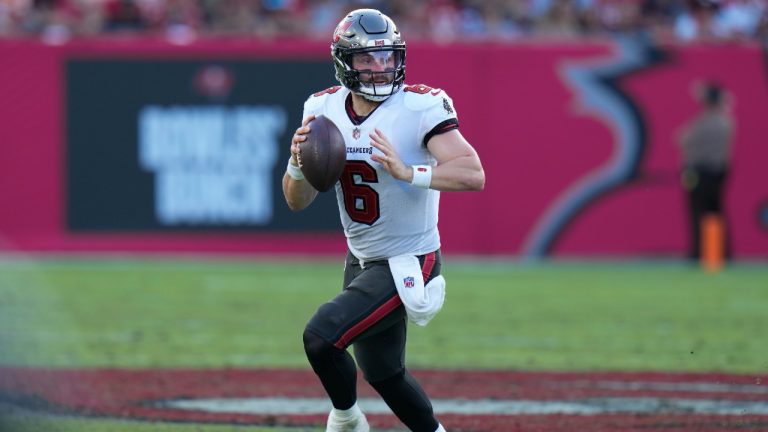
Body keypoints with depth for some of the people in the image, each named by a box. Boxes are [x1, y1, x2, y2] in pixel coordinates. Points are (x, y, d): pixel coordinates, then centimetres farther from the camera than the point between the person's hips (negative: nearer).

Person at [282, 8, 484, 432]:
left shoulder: (420, 107, -19)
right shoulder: (325, 110, -2)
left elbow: (473, 175, -28)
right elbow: (297, 202, 1)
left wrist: (407, 172, -40)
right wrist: (298, 162, -21)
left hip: (408, 265, -7)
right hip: (361, 262, 7)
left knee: (321, 337, -20)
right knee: (382, 372, 20)